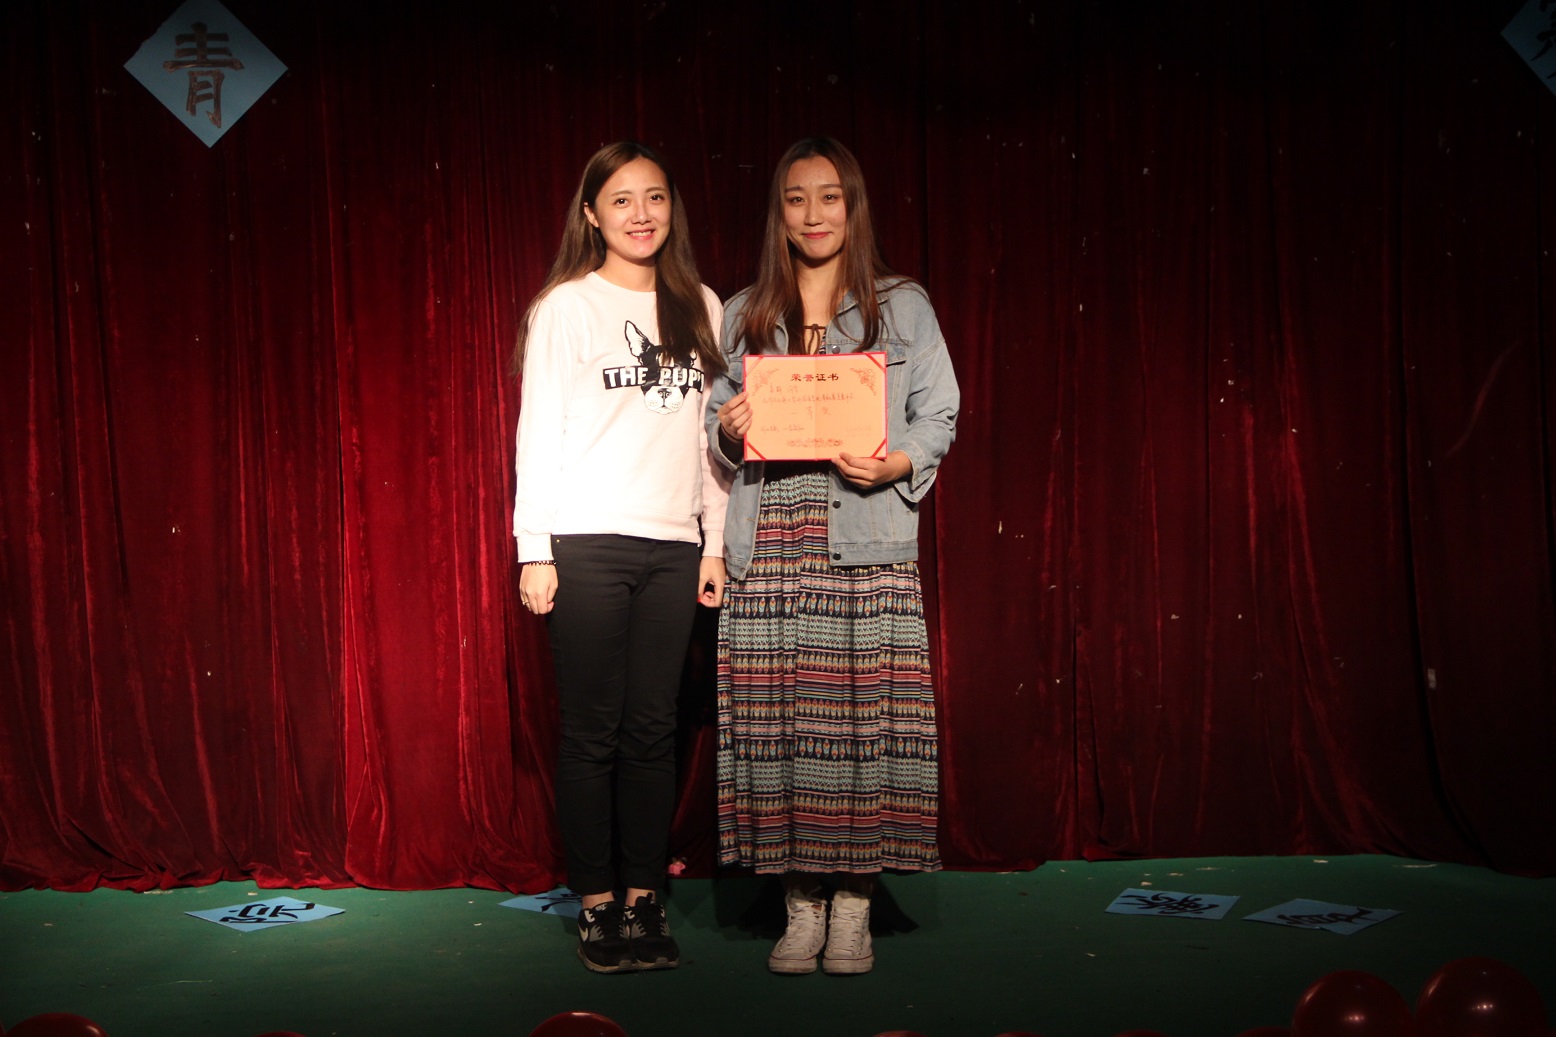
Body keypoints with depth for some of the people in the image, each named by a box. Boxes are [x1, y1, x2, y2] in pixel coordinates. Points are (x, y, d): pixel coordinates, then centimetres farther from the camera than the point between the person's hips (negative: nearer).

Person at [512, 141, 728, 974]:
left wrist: (715, 541, 8)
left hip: (672, 547, 3)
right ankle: (597, 907, 10)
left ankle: (644, 904, 14)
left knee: (653, 729, 5)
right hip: (587, 541, -3)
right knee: (592, 731, 0)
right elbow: (538, 430, 0)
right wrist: (534, 550, -6)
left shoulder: (699, 308, 12)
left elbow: (715, 433, 13)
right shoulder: (566, 307, 2)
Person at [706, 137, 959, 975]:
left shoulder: (902, 306, 10)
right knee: (777, 719, -1)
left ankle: (853, 906, 7)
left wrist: (896, 462, -12)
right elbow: (719, 426, 19)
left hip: (867, 545, -2)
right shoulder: (742, 316, 16)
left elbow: (938, 414, 6)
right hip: (770, 546, 2)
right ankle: (800, 906, 11)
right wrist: (729, 431, -4)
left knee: (862, 714, -5)